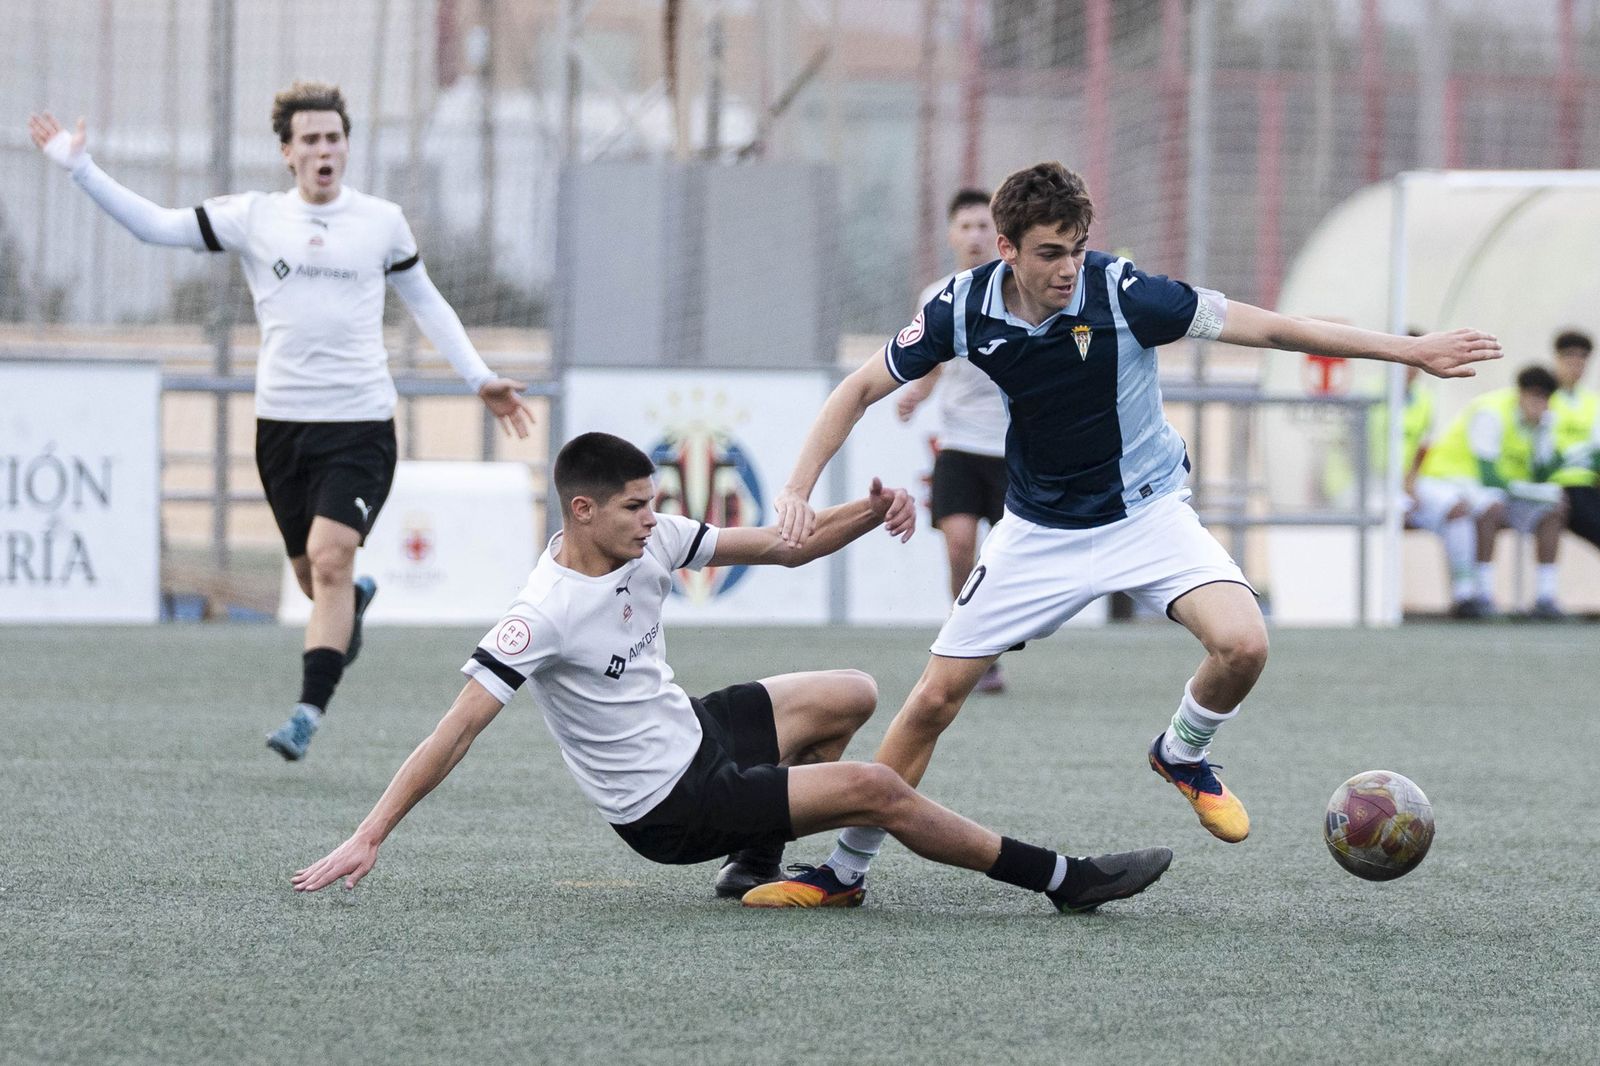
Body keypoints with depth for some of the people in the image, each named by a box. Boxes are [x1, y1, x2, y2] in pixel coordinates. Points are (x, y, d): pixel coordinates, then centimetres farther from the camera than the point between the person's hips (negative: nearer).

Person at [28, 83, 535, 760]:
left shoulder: (383, 222, 5)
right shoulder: (254, 218, 4)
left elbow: (425, 301, 18)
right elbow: (157, 226, 2)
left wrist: (480, 379, 15)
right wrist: (79, 168, -5)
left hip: (361, 423, -2)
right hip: (283, 420, 2)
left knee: (330, 558, -18)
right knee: (312, 575, 8)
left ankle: (308, 714, -18)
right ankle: (355, 603, 46)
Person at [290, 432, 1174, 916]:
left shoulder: (649, 542, -4)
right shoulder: (545, 612, -26)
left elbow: (785, 546, 3)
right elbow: (457, 729, -26)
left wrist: (871, 512, -16)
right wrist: (368, 838, -29)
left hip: (694, 730, 9)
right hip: (666, 805, -9)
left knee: (851, 698, 16)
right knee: (875, 789, -15)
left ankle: (761, 856, 21)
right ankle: (1061, 881, -2)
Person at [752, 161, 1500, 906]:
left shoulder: (1123, 294, -23)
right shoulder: (964, 308, -15)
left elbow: (1269, 329, -17)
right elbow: (861, 390, -1)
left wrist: (1409, 350, -17)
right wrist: (798, 490, -13)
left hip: (1145, 513, -2)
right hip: (1039, 530, 2)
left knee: (1241, 644, -27)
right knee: (935, 698, -3)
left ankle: (1183, 754, 7)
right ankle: (844, 867, 14)